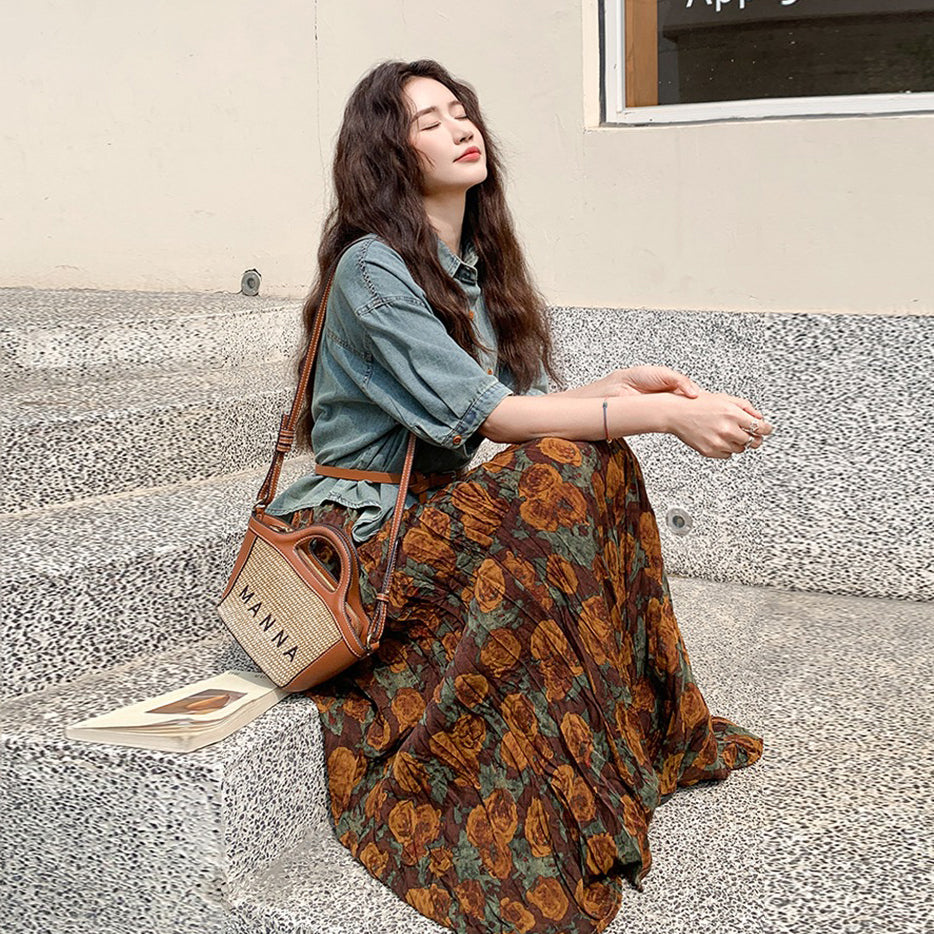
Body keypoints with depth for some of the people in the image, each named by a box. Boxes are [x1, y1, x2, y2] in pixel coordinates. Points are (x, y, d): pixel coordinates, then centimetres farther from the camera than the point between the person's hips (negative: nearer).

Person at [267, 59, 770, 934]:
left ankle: (652, 729, -4)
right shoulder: (373, 269, -15)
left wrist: (621, 385, -10)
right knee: (567, 469, -25)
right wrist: (666, 414, -26)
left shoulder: (474, 262, 13)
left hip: (438, 515, 8)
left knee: (592, 457, -11)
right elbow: (486, 413, -24)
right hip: (365, 530, -8)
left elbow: (528, 402, 8)